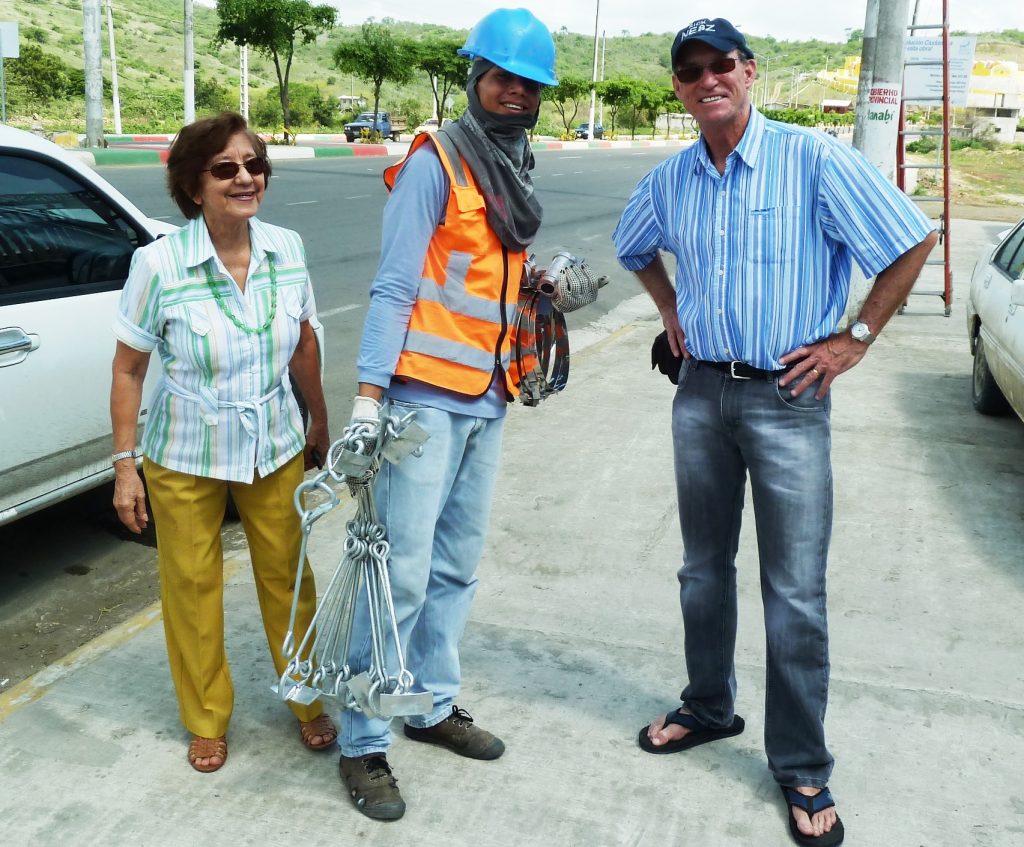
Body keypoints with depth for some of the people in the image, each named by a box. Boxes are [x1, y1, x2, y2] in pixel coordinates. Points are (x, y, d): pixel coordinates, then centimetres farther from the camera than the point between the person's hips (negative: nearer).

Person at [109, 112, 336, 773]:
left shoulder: (287, 248, -9)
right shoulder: (159, 264, -18)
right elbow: (128, 370, -9)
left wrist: (319, 422, 14)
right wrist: (125, 465, -8)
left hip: (276, 447, 3)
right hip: (186, 458, -2)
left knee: (288, 576, 13)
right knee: (193, 588, 11)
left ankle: (309, 704, 35)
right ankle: (208, 721, 34)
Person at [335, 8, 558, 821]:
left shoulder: (514, 168, 15)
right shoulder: (436, 160, -9)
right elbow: (394, 285, -15)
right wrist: (369, 392, -20)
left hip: (487, 399, 8)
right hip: (426, 394, -8)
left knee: (457, 565, 13)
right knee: (403, 570, -6)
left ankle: (434, 704, 28)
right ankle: (363, 743, 6)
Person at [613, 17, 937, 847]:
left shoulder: (815, 159, -11)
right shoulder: (670, 180, 5)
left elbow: (914, 242, -8)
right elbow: (634, 248, 26)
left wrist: (854, 339, -9)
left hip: (787, 397, -5)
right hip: (702, 392, 5)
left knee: (796, 592, 1)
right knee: (704, 569, 16)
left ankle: (803, 769, 15)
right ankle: (709, 708, 36)